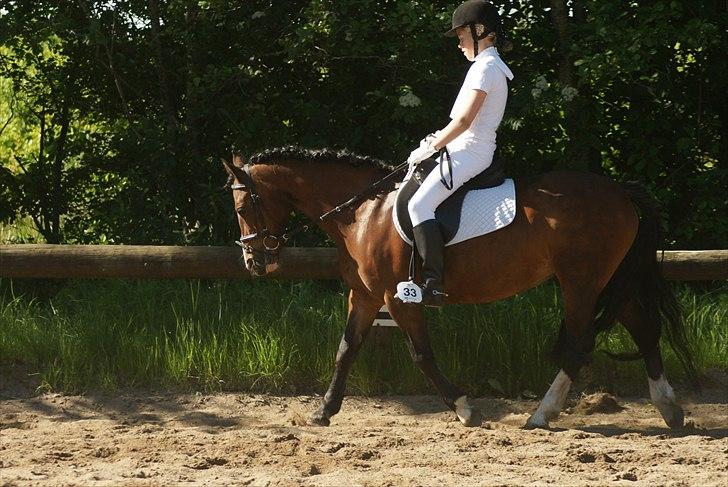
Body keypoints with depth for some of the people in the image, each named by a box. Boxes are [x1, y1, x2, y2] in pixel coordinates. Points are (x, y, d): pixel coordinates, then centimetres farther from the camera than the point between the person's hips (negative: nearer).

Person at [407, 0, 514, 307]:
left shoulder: (485, 67, -12)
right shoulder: (493, 66, 20)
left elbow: (464, 120, -19)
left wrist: (435, 144, -8)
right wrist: (440, 139, 12)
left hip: (468, 152, -11)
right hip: (477, 151, 11)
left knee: (420, 204, -24)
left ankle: (433, 283, -31)